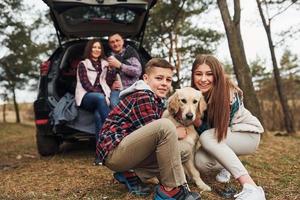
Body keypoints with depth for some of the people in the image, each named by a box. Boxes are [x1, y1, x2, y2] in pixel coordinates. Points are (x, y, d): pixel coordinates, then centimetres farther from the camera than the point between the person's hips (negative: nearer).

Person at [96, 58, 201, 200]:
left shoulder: (157, 100, 14)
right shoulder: (143, 96, -14)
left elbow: (151, 135, 12)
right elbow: (155, 131, -18)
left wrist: (174, 133, -4)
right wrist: (177, 133, -3)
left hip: (126, 150, 10)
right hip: (113, 151, -10)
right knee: (165, 126, -27)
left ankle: (131, 175, 5)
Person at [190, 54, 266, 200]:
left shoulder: (230, 95, -26)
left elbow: (219, 129, -22)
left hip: (247, 134, -5)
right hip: (224, 139, 5)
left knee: (207, 137, -34)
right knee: (200, 162, -25)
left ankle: (251, 188, -40)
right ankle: (227, 165, 11)